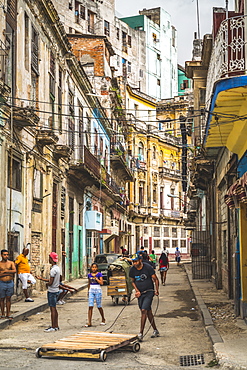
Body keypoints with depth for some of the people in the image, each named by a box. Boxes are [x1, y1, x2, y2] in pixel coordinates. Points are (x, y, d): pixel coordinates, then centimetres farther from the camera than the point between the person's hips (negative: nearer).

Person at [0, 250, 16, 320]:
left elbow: (14, 270, -12)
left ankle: (8, 314, 11)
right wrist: (9, 273, -13)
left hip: (10, 283, 1)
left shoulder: (11, 263, 4)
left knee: (8, 299, 6)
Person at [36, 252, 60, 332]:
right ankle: (56, 326, 18)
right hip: (56, 290, 9)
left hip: (52, 291, -9)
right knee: (54, 309, 14)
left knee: (52, 309, -5)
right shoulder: (57, 268, 11)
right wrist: (41, 279, 20)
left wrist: (46, 284, 0)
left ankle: (53, 327, -2)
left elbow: (50, 282, -21)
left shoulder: (53, 270, -19)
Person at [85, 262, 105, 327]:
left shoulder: (99, 274, -3)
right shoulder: (89, 275, 8)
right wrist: (88, 291, 21)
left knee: (99, 306, 6)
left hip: (98, 290, -3)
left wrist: (96, 278, -18)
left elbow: (101, 283, -11)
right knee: (90, 306, -7)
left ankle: (103, 320, 27)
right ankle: (89, 322, -8)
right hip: (91, 291, 3)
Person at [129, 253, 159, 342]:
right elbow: (133, 281, 11)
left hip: (149, 292, -5)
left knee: (144, 311, -16)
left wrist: (157, 290, -13)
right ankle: (155, 331, 27)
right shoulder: (132, 270, -2)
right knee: (148, 312, 12)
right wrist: (137, 291, -3)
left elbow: (155, 279, -4)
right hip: (140, 294, 5)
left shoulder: (148, 267, -14)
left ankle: (141, 334, -15)